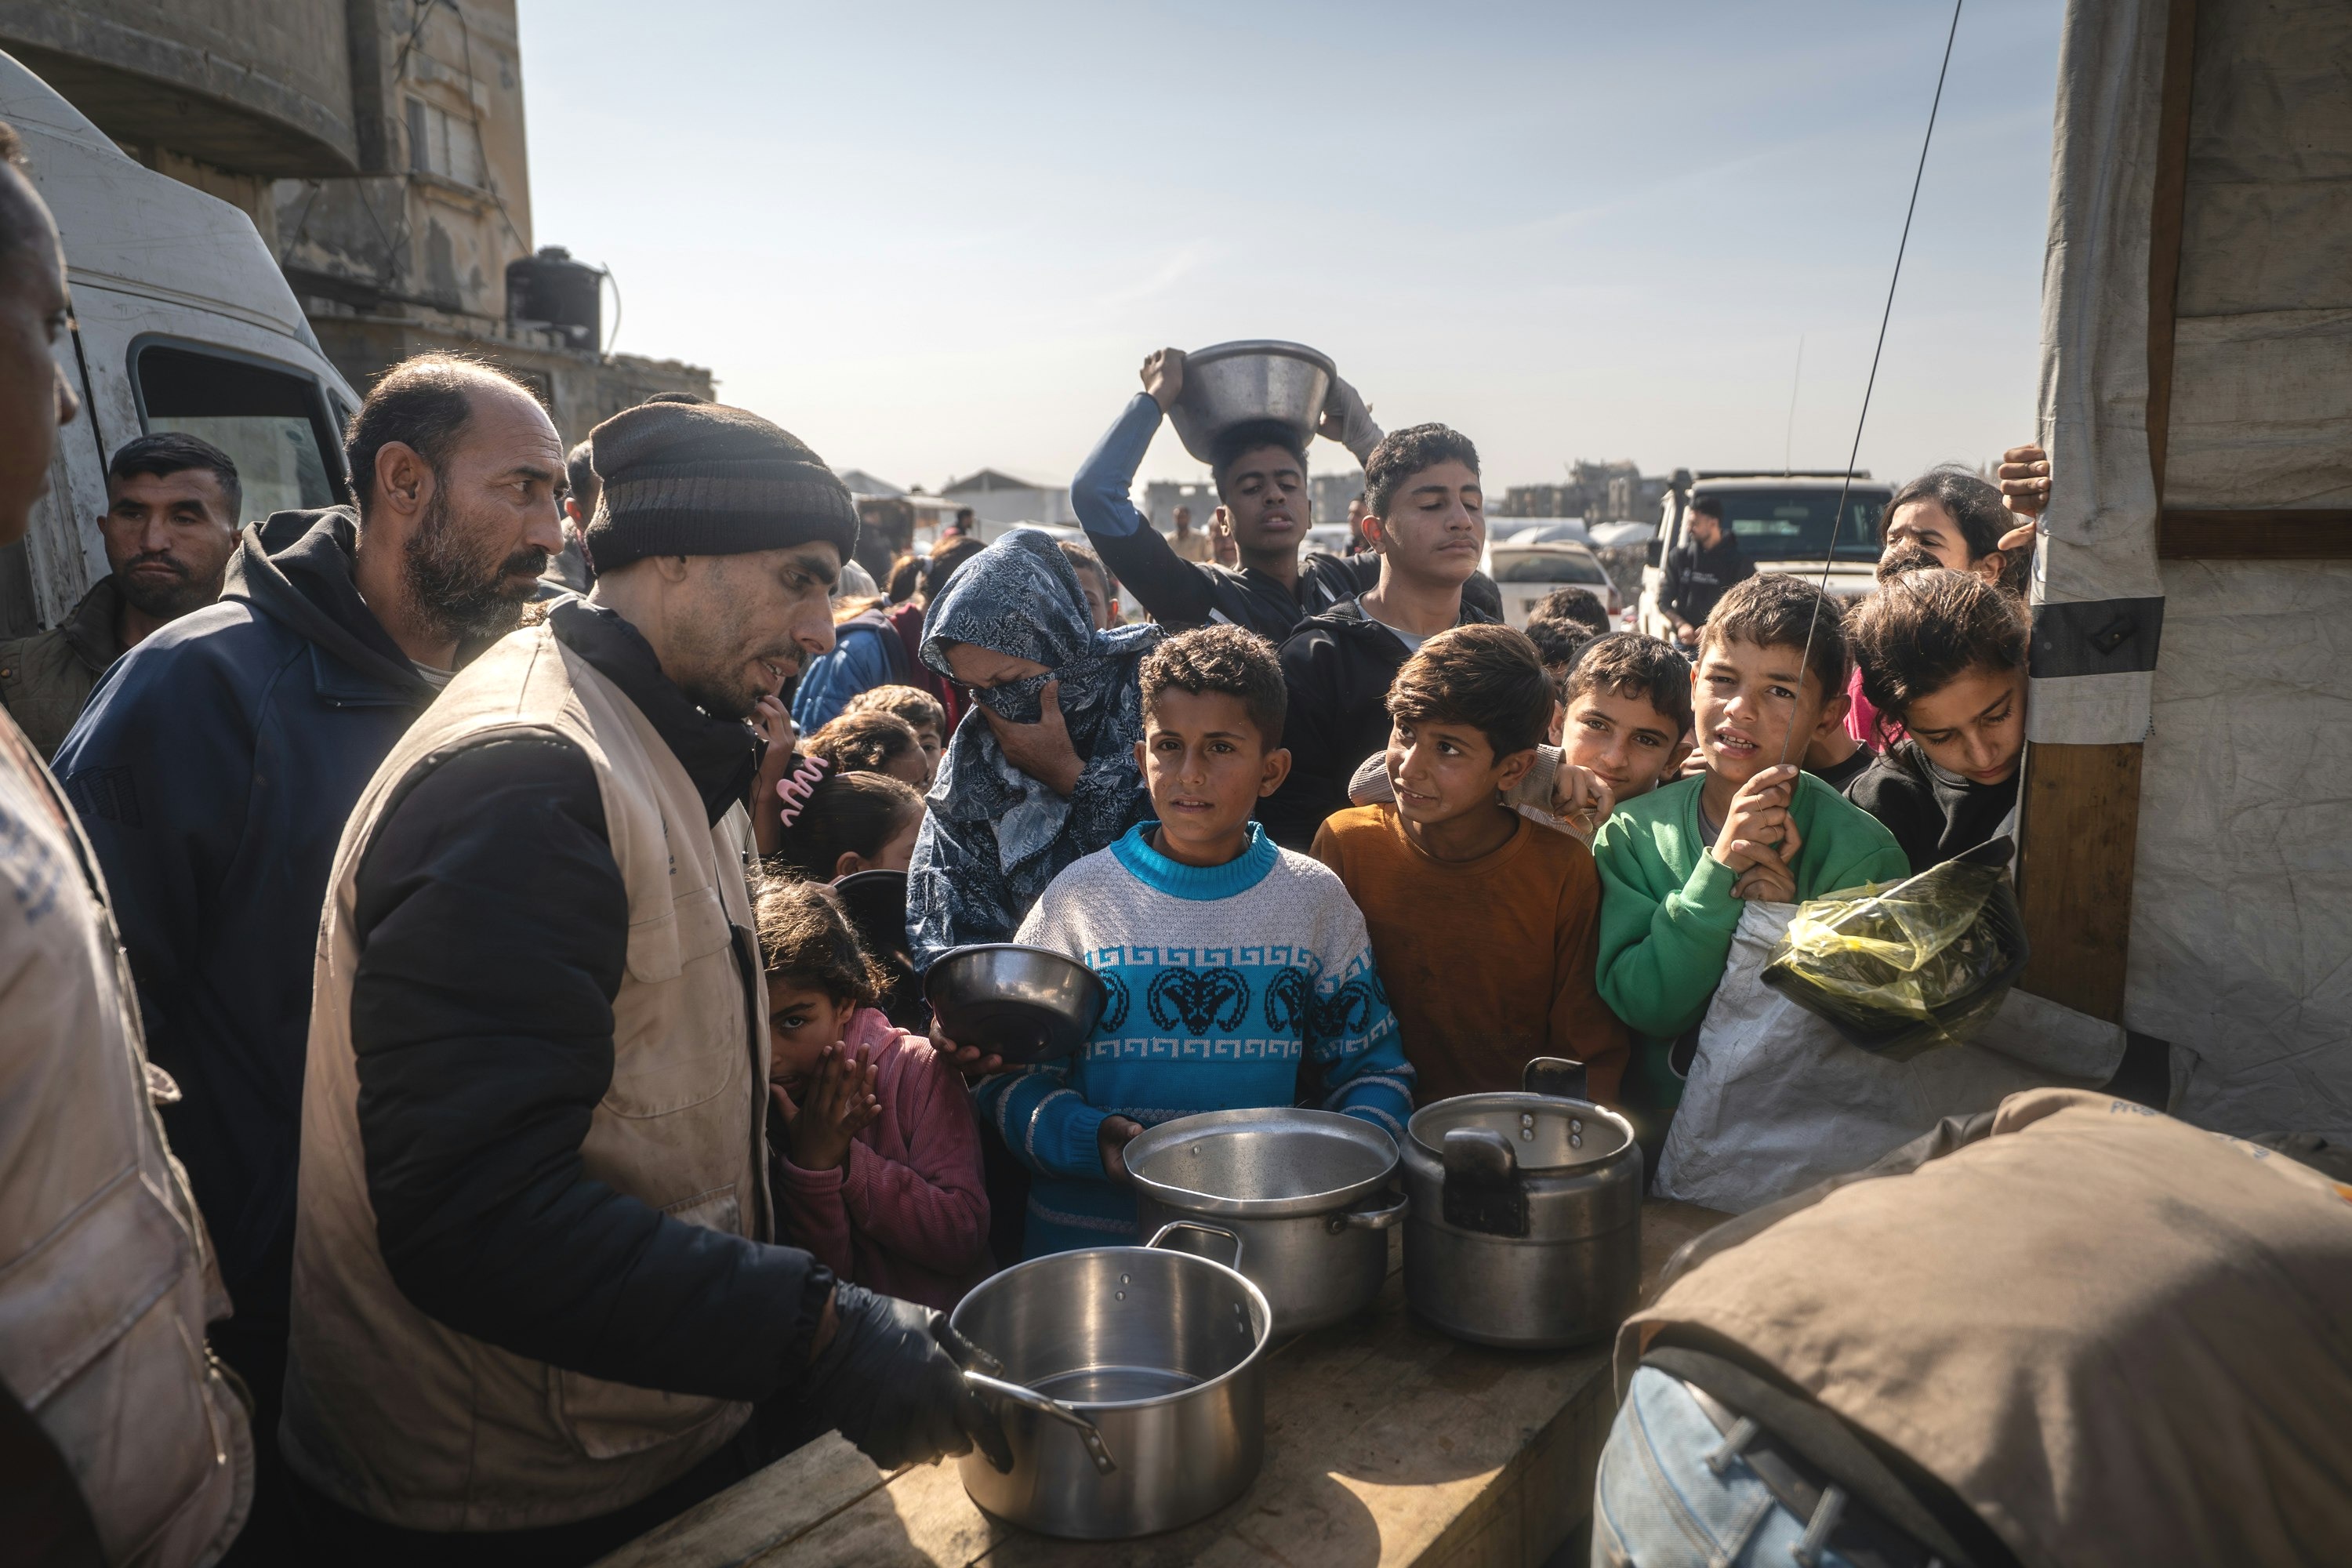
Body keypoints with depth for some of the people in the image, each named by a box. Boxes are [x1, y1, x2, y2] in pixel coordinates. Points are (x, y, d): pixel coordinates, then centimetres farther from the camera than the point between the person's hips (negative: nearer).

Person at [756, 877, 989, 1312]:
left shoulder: (915, 1069, -6)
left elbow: (963, 1240, -10)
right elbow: (818, 1281, -4)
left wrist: (842, 1158, -16)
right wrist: (813, 1166, -19)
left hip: (944, 1322, -1)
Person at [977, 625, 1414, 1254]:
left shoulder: (1315, 899, 5)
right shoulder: (1081, 895, 1)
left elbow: (1370, 1067, 11)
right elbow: (1011, 1073, 2)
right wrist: (1092, 1139, -16)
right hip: (1091, 1230, -1)